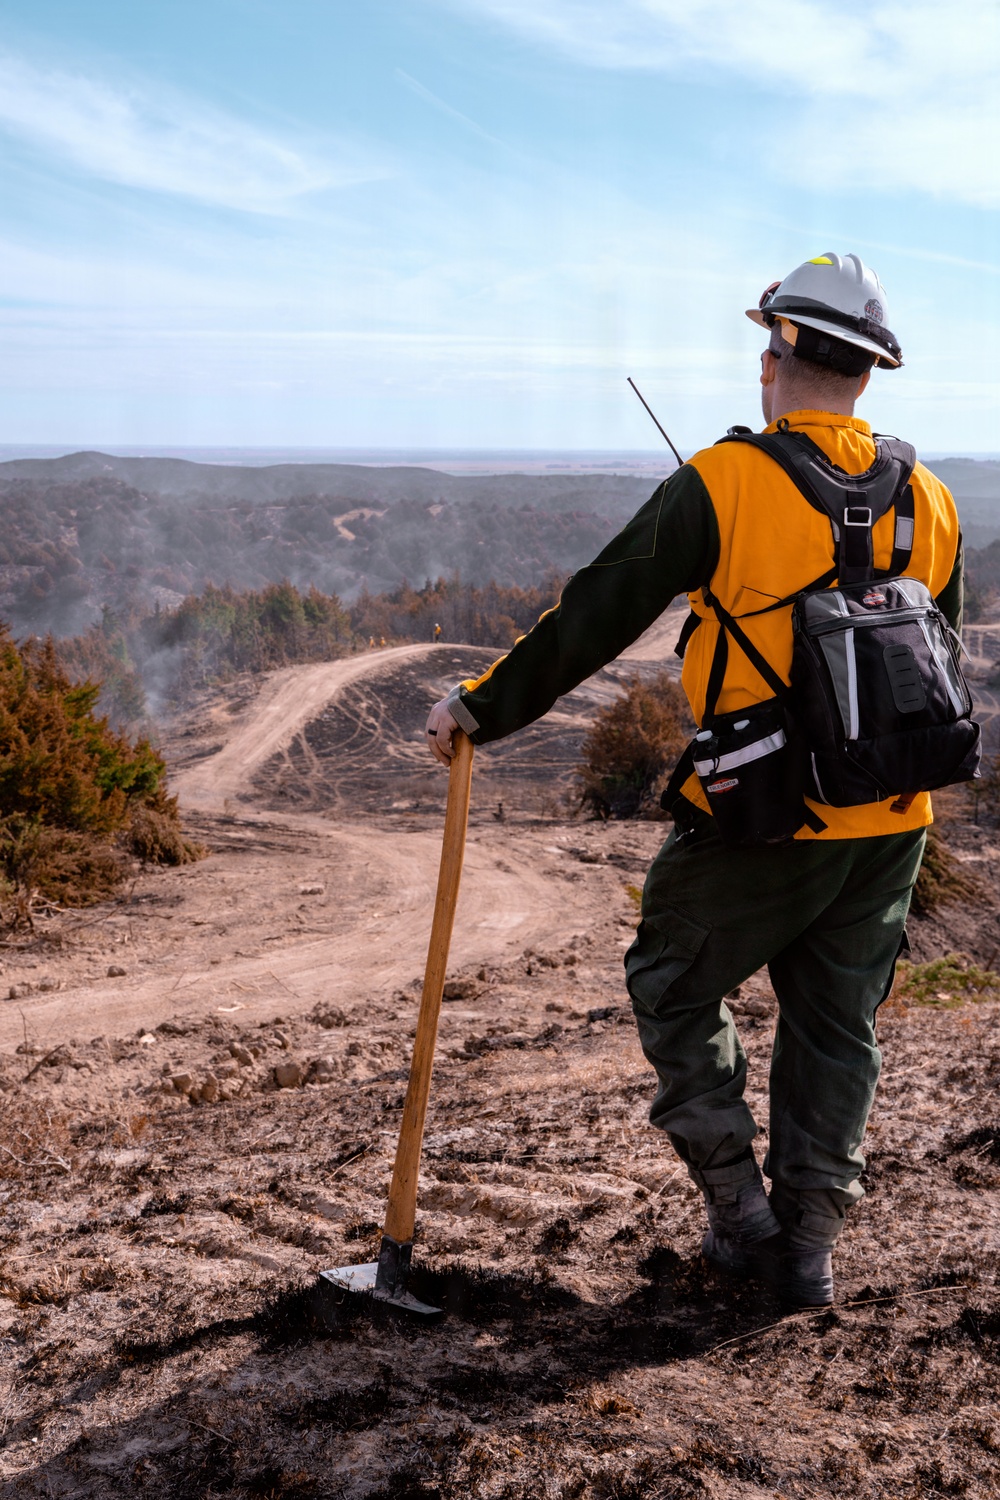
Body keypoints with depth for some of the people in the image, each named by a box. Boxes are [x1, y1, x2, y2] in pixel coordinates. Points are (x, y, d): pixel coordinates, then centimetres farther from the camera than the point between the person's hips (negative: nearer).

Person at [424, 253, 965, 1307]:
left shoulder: (724, 484, -13)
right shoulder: (929, 506, 4)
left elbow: (594, 618, -10)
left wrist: (483, 707, -1)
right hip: (887, 825, 5)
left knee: (673, 988, 17)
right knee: (837, 1027, 17)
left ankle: (740, 1209, 20)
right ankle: (809, 1244, 26)